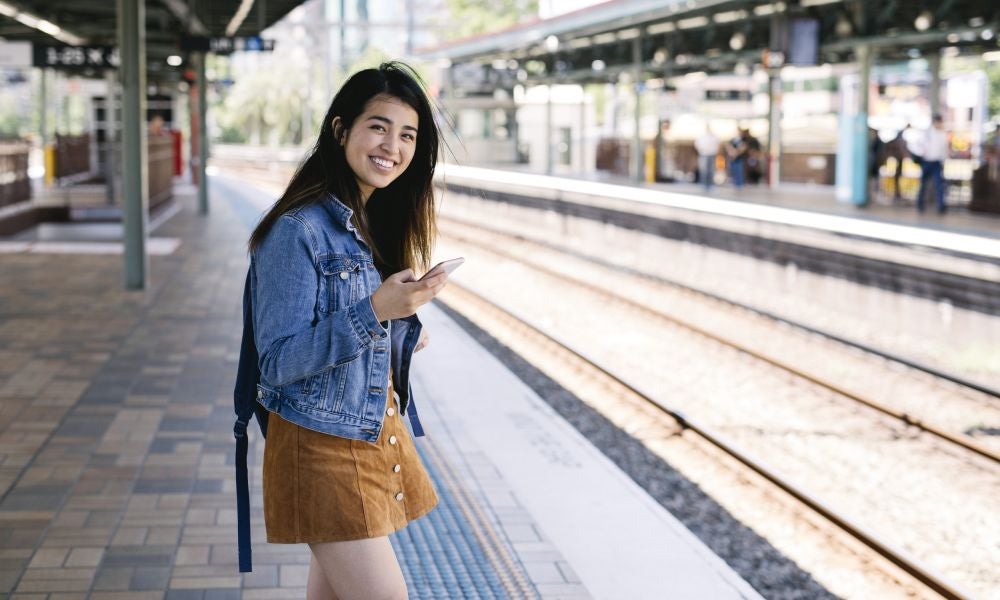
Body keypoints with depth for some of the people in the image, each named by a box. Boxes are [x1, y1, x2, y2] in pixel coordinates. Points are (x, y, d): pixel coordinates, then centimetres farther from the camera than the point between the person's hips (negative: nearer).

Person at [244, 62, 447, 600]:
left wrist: (404, 332, 2)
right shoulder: (298, 230, -18)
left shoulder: (378, 223, 8)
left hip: (379, 433, 8)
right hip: (323, 446, -8)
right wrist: (374, 312, -29)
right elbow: (278, 363, -21)